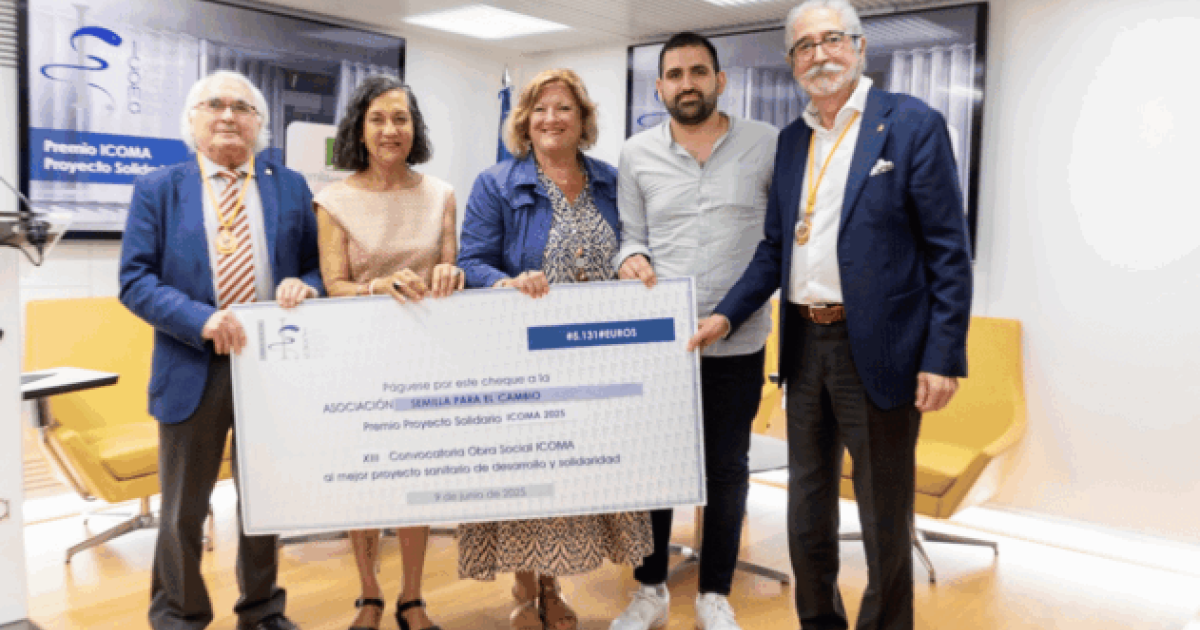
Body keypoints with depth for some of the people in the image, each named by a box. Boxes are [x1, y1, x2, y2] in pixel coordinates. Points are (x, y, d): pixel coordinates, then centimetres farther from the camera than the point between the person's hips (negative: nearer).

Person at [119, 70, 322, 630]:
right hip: (193, 368, -1)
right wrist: (201, 319, -20)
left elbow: (318, 268, 9)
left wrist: (303, 286, -15)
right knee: (183, 507, 10)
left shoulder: (290, 187, 8)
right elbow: (135, 279, -4)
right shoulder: (157, 189, 3)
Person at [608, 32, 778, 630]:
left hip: (737, 342, -1)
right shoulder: (637, 154, 4)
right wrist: (630, 259, -14)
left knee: (727, 467, 10)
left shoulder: (768, 144, 0)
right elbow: (632, 235, 8)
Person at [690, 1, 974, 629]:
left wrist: (943, 357, -15)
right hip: (805, 346, 6)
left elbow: (949, 252, -9)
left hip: (877, 350, -6)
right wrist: (725, 315, 0)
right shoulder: (792, 139, 12)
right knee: (807, 503, 18)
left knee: (884, 514, 7)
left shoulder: (913, 124, -6)